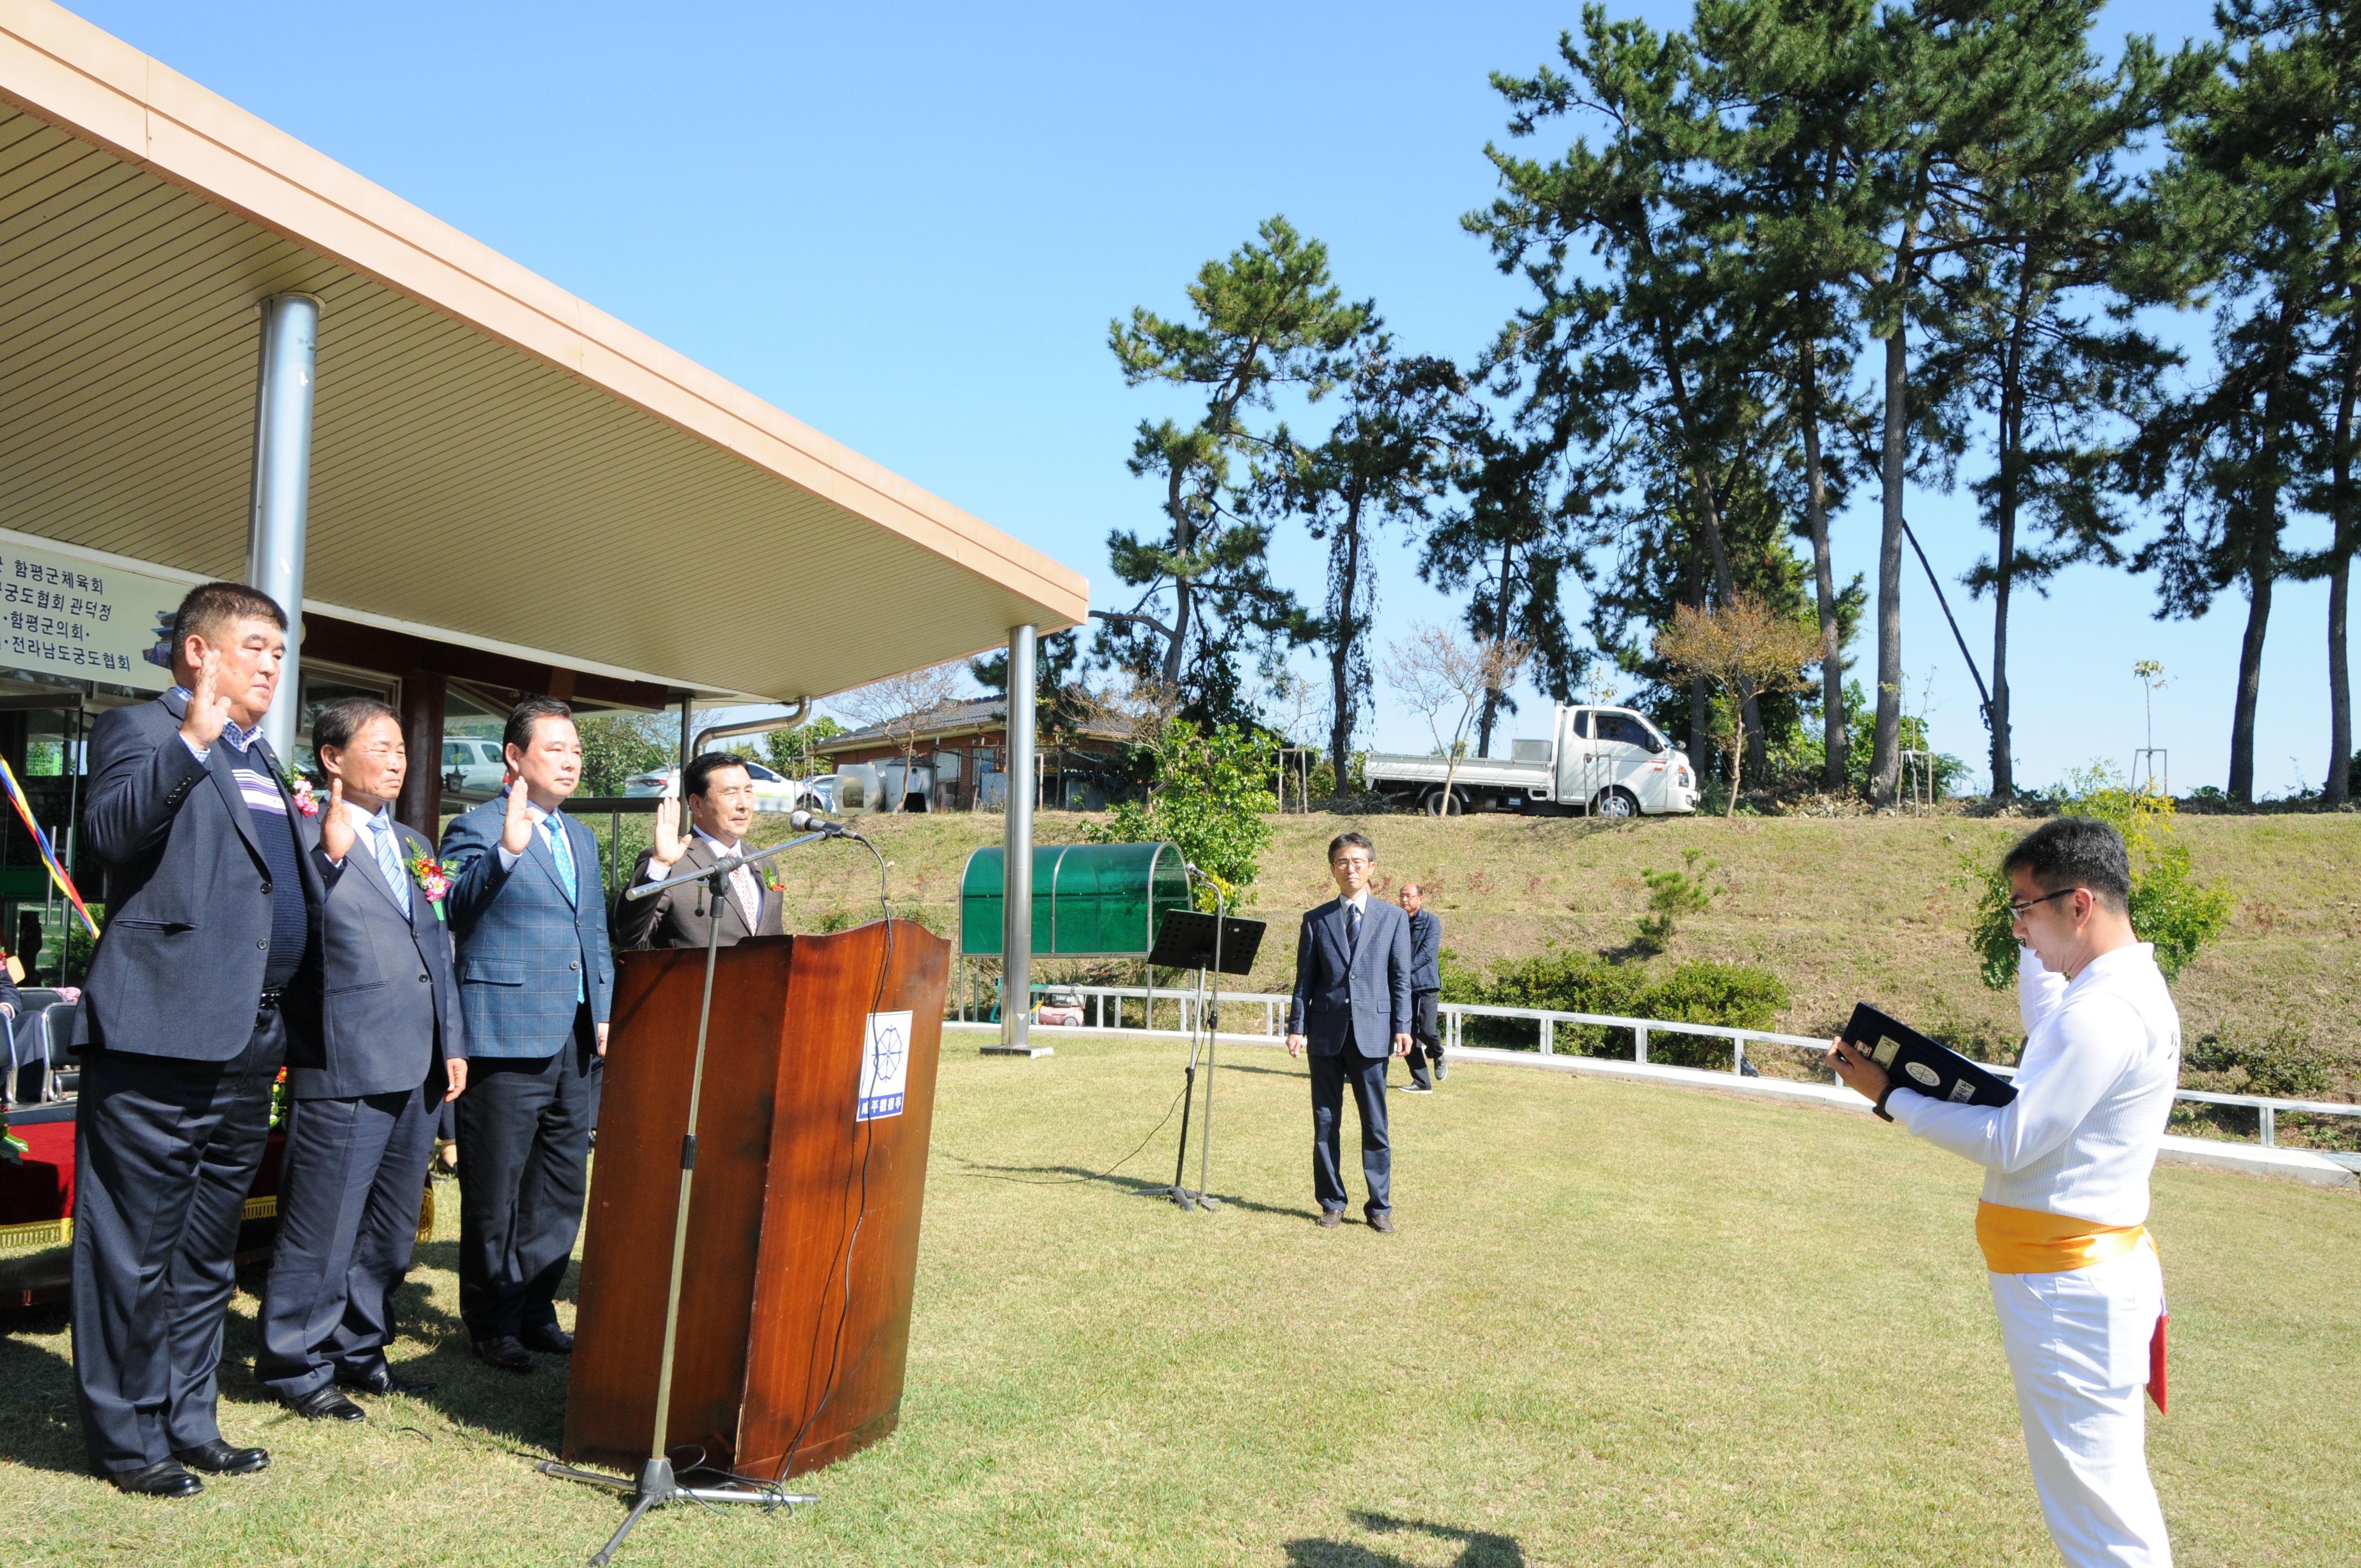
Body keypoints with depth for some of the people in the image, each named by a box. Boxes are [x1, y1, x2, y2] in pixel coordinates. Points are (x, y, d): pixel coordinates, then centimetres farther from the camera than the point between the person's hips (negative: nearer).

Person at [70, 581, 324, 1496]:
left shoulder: (262, 763, 22)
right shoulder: (142, 731, -2)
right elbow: (111, 830, -23)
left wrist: (317, 834, 13)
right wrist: (193, 740, -29)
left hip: (250, 1043, 8)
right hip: (162, 1034, -8)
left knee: (207, 1251, 16)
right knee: (136, 1248, 2)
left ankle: (188, 1423, 27)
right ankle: (128, 1440, 14)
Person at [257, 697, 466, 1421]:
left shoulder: (416, 846, 17)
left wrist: (452, 1043, 14)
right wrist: (330, 853, -26)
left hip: (417, 1068, 8)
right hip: (343, 1068, -8)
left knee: (391, 1226, 17)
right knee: (323, 1226, 2)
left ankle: (359, 1351, 32)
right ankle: (297, 1365, 18)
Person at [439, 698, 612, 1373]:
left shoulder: (582, 838, 18)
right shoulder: (477, 828, -6)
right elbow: (453, 912, -21)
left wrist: (605, 1012, 12)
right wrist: (506, 850, -34)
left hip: (576, 1041, 7)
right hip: (508, 1039, -7)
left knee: (562, 1189, 13)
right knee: (495, 1193, 4)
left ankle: (535, 1312, 26)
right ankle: (492, 1323, 19)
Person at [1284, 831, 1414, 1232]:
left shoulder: (1393, 918, 8)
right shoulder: (1316, 921, 9)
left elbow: (1401, 978, 5)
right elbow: (1305, 979, 7)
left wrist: (1402, 1027, -4)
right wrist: (1297, 1027, 0)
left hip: (1372, 1033, -1)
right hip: (1326, 1033, 1)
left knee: (1376, 1125, 2)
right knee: (1325, 1123, 6)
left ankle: (1380, 1206, 12)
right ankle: (1332, 1203, 17)